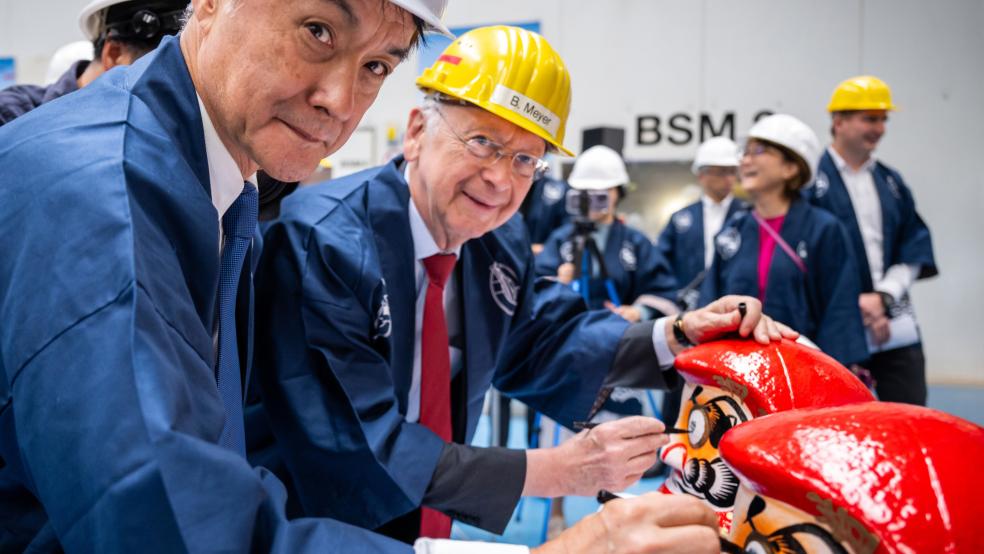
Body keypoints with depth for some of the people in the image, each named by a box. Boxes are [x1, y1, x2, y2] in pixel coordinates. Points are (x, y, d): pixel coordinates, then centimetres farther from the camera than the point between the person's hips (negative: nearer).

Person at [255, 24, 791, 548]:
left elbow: (544, 340, 10)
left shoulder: (501, 243, -3)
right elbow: (355, 450, -30)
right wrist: (555, 471, -28)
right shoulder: (320, 241, -26)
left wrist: (678, 335, -7)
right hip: (317, 539, -6)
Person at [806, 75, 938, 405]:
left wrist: (883, 296, -6)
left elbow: (914, 250, 10)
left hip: (897, 327, 5)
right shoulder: (813, 181, -4)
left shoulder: (891, 182, 14)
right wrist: (856, 306, -13)